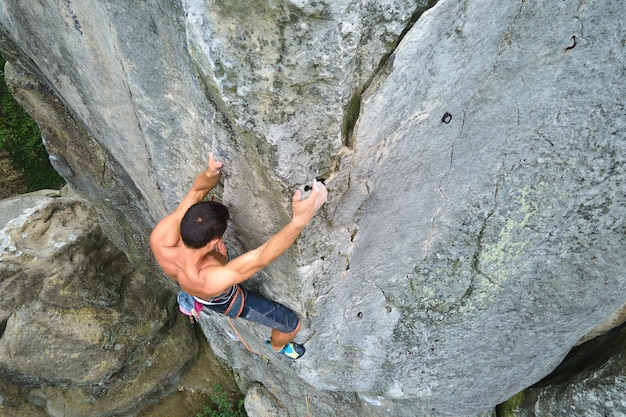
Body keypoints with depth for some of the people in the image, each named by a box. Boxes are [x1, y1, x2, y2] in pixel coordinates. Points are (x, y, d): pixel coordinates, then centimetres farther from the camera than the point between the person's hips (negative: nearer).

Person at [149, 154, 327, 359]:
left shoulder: (160, 238, -39)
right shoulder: (210, 280, -52)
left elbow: (197, 190, -34)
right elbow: (260, 259, -54)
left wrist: (211, 173, -56)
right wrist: (300, 220, -67)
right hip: (225, 300, -5)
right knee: (292, 324, 14)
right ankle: (278, 346, 54)